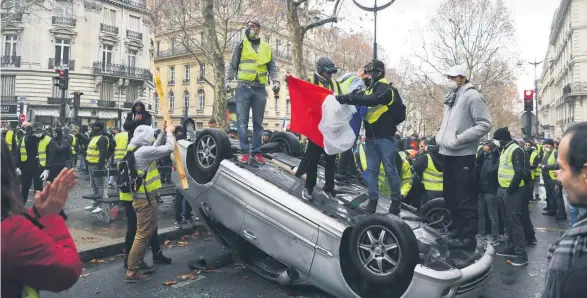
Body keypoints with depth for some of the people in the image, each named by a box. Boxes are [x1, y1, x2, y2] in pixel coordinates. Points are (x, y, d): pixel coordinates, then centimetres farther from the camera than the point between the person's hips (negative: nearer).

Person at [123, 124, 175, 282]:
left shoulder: (135, 150, 7)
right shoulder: (143, 151, -22)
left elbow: (155, 148, 18)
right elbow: (168, 149, -20)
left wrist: (164, 133, 13)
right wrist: (169, 132, -4)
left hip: (142, 196, 10)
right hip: (144, 198, -10)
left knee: (149, 230, 21)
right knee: (143, 234, -4)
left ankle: (139, 262, 30)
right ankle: (132, 271, 1)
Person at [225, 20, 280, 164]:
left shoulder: (266, 48, 13)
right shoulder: (241, 45, 8)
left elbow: (272, 67, 15)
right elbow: (232, 65, 8)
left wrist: (276, 81, -1)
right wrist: (228, 80, -7)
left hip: (260, 89, 2)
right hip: (244, 88, -2)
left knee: (258, 122, 5)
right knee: (242, 121, -3)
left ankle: (256, 151, 12)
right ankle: (245, 151, 3)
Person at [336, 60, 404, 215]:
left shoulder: (386, 89, -12)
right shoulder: (369, 90, 14)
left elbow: (373, 100, -31)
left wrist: (349, 98, -36)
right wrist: (345, 98, -7)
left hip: (385, 137, -7)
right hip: (370, 137, 7)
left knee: (390, 170, 1)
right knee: (371, 170, 8)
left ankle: (396, 200, 14)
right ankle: (373, 200, 15)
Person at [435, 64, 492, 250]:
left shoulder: (472, 96, -8)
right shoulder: (451, 97, 17)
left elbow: (485, 124, -15)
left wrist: (460, 138, -20)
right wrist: (441, 135, 10)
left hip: (463, 155, -9)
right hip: (448, 153, 9)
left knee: (465, 199, -2)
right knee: (450, 196, 15)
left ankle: (469, 237, 7)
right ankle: (455, 231, 28)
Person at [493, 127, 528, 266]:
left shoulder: (516, 150, -15)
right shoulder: (505, 149, 15)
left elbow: (519, 172, -22)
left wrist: (510, 190, -19)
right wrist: (501, 188, 16)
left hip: (512, 191, -10)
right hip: (504, 189, 10)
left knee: (515, 221, -8)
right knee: (508, 220, 17)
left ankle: (521, 254, -3)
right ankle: (510, 247, 28)